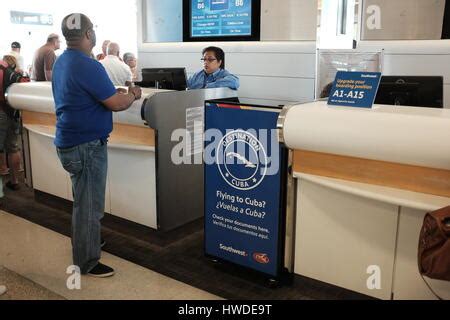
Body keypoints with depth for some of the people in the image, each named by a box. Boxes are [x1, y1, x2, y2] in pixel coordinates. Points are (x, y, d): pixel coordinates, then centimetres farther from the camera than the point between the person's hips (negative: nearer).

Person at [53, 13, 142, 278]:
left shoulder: (62, 62, 10)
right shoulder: (87, 65, -21)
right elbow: (117, 104, -20)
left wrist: (116, 93, 13)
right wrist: (133, 95, 0)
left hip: (72, 141, 10)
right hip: (86, 145, -10)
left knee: (84, 200, 24)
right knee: (89, 205, 2)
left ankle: (87, 241, 40)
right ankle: (87, 262, 14)